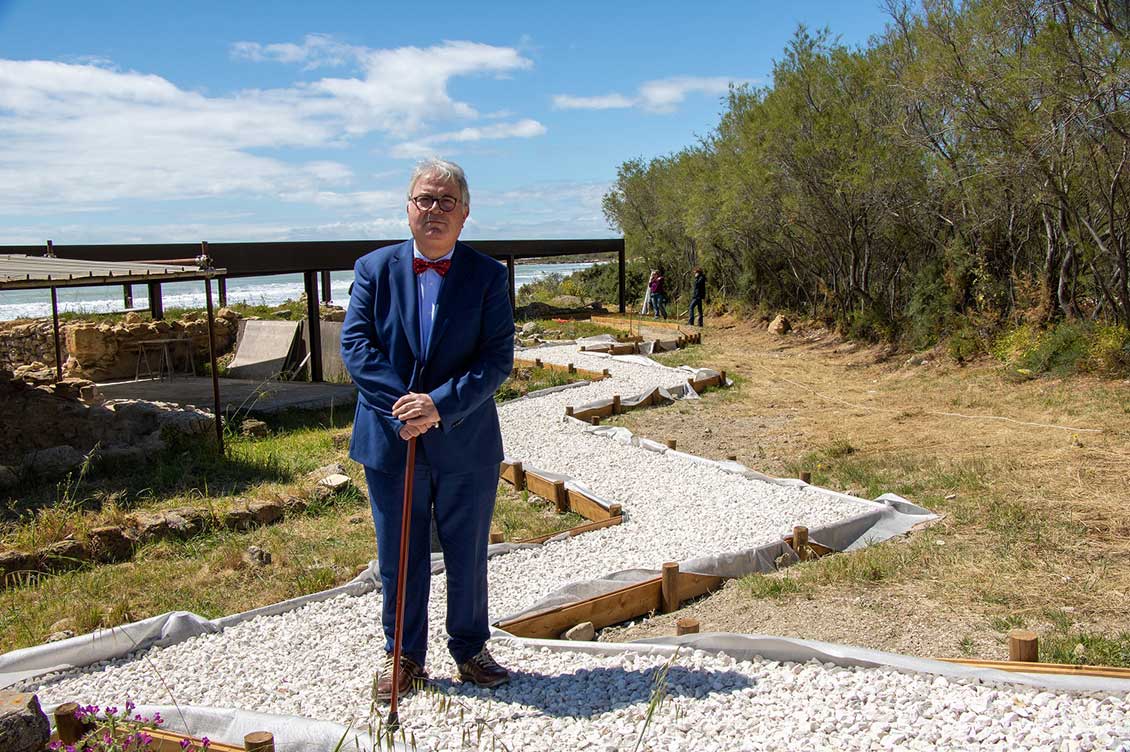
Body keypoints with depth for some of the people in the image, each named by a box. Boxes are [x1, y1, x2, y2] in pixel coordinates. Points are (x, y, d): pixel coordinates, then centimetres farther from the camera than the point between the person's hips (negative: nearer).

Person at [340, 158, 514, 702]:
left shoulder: (487, 275, -2)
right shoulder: (374, 269, 1)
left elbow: (498, 356, -10)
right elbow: (355, 345, -7)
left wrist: (440, 405, -22)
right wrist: (406, 406, -19)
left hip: (466, 444, 0)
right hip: (390, 440, 1)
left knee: (468, 556, 14)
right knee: (399, 558, 13)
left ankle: (470, 649, 35)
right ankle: (404, 657, 32)